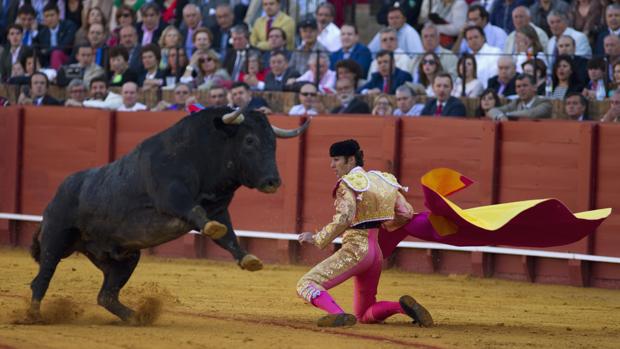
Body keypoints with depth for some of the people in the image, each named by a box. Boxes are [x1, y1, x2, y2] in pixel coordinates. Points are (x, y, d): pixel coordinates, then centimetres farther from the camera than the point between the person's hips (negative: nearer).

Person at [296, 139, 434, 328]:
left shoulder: (348, 183, -8)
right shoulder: (382, 180, 15)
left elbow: (342, 220, -20)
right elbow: (406, 213, 15)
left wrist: (316, 239, -11)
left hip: (355, 250, -8)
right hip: (376, 251, 8)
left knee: (306, 285, -10)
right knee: (365, 316, 19)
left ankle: (338, 314, -37)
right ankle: (403, 306, -7)